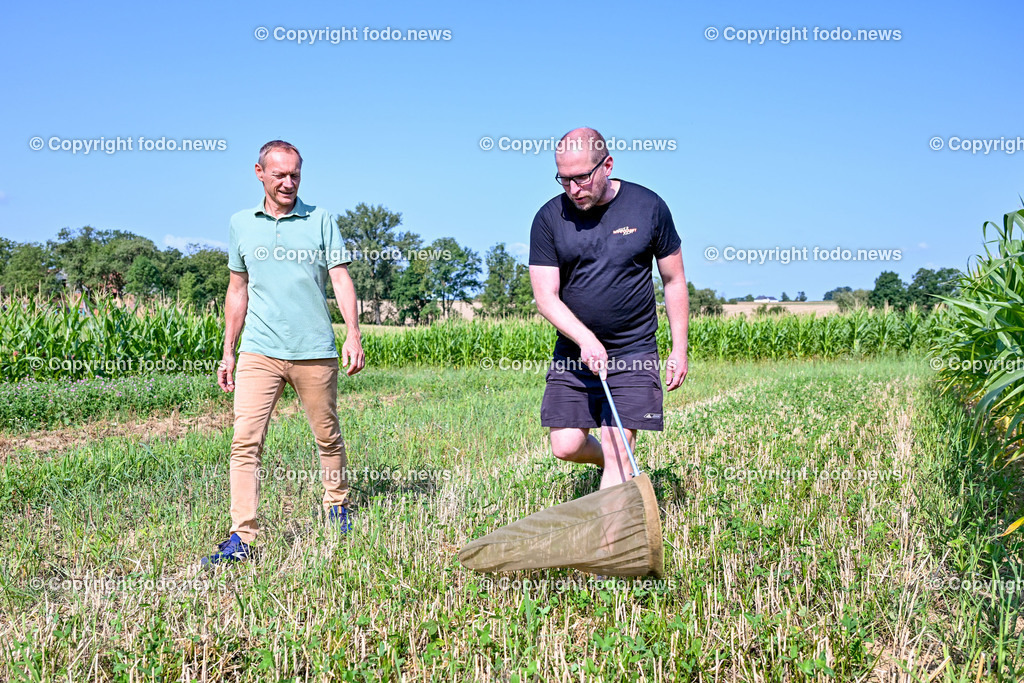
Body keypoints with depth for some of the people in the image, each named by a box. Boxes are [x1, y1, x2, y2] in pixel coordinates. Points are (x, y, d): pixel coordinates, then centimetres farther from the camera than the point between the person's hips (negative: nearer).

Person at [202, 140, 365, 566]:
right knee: (245, 440, -8)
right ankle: (241, 537, -6)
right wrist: (228, 351, 15)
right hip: (259, 351, 1)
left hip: (315, 352, -1)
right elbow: (237, 290, 17)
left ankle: (337, 507, 33)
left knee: (328, 438, 10)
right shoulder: (241, 224, 11)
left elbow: (341, 279, -1)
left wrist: (353, 334, -14)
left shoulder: (320, 220, 4)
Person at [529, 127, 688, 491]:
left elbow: (674, 281, 6)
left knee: (617, 447, -8)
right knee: (566, 446, 4)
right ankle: (622, 472, 35)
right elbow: (546, 296, -6)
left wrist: (679, 350, 2)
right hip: (573, 351, 2)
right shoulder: (549, 219, -3)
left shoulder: (648, 206, -3)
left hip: (634, 351, -2)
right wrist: (585, 338, -23)